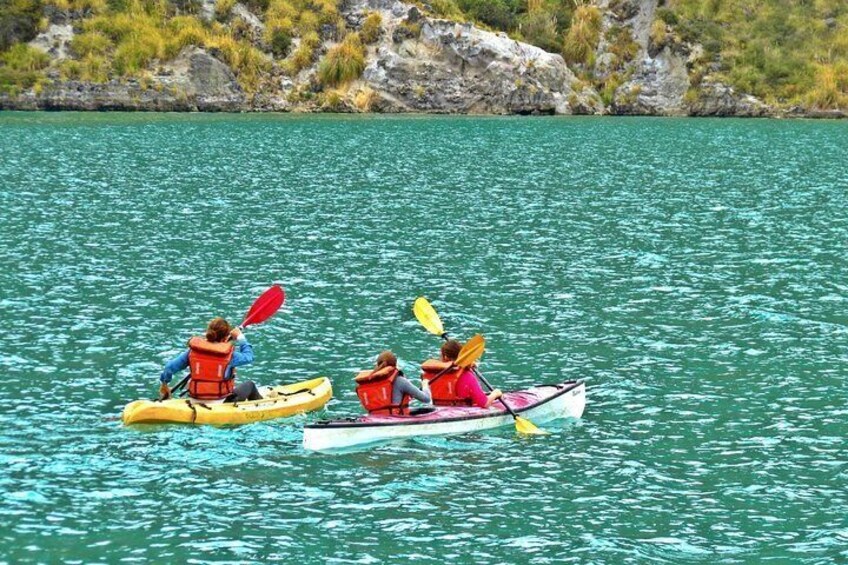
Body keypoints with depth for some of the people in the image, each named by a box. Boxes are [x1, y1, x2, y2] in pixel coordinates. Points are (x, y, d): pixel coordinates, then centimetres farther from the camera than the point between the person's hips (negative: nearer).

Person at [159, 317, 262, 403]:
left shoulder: (193, 350, -8)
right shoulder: (229, 354, -16)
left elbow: (170, 367, -5)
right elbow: (249, 356, 1)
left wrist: (164, 383, 13)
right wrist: (240, 338, 12)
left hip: (196, 401, 4)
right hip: (221, 402, -4)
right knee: (249, 384, 26)